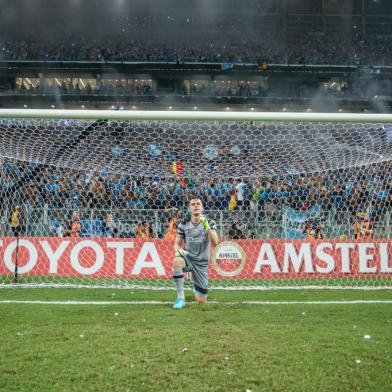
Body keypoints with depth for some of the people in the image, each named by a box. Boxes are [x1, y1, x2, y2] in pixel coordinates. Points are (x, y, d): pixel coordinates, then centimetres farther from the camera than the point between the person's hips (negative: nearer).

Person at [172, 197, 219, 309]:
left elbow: (215, 243, -17)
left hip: (201, 262, 0)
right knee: (177, 261, -38)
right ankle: (180, 298, -27)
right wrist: (178, 250, -18)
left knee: (202, 301, 3)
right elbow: (177, 243, 6)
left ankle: (196, 286, 41)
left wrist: (206, 226, -31)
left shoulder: (210, 223, -3)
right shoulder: (183, 224, 0)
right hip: (187, 258, 0)